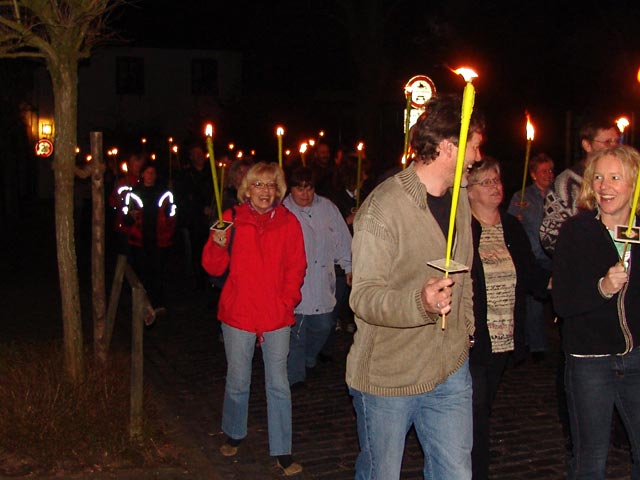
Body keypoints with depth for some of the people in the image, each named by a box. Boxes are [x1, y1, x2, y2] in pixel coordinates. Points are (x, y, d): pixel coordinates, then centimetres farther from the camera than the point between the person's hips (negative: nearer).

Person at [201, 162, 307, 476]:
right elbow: (213, 267, -1)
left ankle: (282, 452, 13)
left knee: (278, 385, 4)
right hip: (238, 315, 0)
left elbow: (296, 268, 5)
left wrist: (287, 302, -6)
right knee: (237, 383, 11)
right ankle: (234, 436, 35)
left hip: (277, 316, 1)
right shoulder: (232, 219, 0)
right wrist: (218, 245, -21)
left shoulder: (288, 222, 3)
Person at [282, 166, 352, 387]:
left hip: (322, 284, 4)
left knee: (323, 326, 14)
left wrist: (349, 267, 14)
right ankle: (295, 375, 10)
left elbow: (342, 240, 14)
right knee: (296, 331, -3)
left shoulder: (327, 207, 6)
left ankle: (309, 360, 41)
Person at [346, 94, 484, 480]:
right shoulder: (383, 208, -19)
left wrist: (468, 327, 21)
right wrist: (419, 303, -41)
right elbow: (363, 296, -24)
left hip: (450, 371, 7)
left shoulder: (460, 198, 9)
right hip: (388, 377, -6)